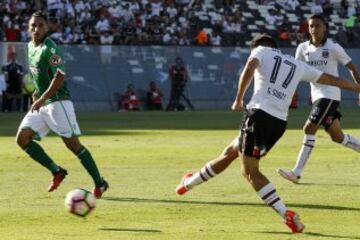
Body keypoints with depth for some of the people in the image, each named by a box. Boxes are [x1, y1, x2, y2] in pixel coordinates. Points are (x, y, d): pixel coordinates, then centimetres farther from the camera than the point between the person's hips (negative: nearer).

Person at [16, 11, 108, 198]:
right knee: (22, 138, -4)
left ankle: (100, 183, -1)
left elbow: (60, 77, -22)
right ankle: (56, 172, 3)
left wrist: (42, 99, -25)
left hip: (58, 102, -9)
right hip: (41, 105, 9)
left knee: (73, 144, -10)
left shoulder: (49, 48, -14)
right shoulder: (31, 46, 12)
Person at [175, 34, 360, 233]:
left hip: (259, 114, -6)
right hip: (280, 122, 6)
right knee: (230, 152, 20)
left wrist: (239, 99, -7)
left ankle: (286, 214, -12)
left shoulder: (261, 50, 11)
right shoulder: (298, 66, 23)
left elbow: (249, 68, -10)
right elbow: (330, 79, 25)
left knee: (250, 170, -3)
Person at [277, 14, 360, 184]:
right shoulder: (303, 48, 6)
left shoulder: (333, 48, -8)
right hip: (317, 96, 6)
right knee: (337, 136, 9)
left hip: (330, 95, -6)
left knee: (309, 129, -15)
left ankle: (297, 172, -15)